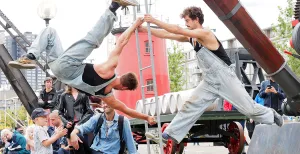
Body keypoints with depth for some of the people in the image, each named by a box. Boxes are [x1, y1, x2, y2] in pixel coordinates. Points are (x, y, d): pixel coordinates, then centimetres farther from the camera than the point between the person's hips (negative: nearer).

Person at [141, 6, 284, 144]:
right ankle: (169, 135, -4)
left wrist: (154, 20, -26)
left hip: (226, 79, -7)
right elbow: (167, 35, 4)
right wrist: (145, 29, -4)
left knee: (248, 108, 3)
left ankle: (272, 116, 29)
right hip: (210, 81, 7)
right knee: (190, 106, -2)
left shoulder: (205, 34, -22)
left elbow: (177, 30, -29)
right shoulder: (190, 37, 4)